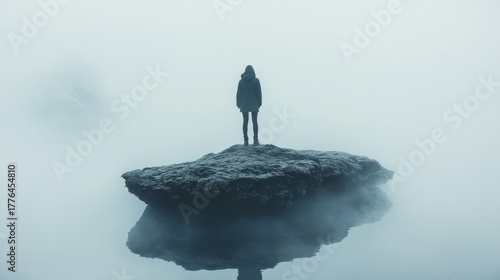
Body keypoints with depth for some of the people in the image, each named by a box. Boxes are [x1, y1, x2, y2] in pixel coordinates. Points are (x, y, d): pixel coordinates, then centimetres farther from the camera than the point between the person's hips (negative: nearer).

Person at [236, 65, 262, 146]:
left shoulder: (241, 81, 4)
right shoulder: (256, 80, -1)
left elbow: (238, 93, 5)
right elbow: (259, 92, -3)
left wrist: (238, 104, 9)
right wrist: (259, 103, 4)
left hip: (244, 104, 1)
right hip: (254, 104, -1)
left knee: (245, 121, 3)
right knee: (254, 121, 1)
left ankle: (246, 141, -1)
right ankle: (256, 140, -5)